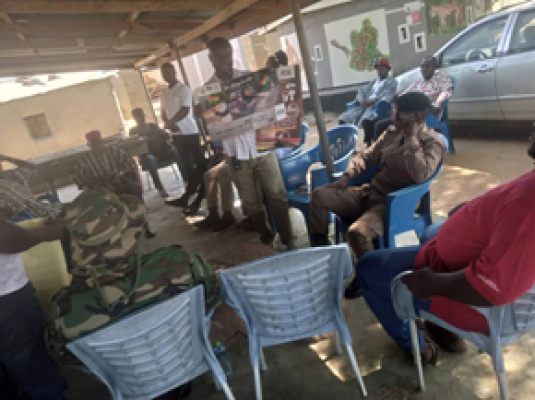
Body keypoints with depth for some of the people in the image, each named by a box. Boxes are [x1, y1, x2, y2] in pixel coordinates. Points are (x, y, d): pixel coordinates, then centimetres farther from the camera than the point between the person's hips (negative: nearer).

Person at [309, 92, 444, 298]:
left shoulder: (432, 143, -8)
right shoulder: (392, 133, 11)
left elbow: (420, 175, -26)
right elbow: (367, 156, 16)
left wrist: (410, 139, -21)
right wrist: (347, 176, 1)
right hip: (369, 192, 7)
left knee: (357, 232, -33)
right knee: (319, 195, -9)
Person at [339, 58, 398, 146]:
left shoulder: (392, 82, 12)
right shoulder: (373, 82, 31)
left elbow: (386, 97, -5)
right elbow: (362, 90, 17)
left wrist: (371, 101, -18)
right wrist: (362, 100, -7)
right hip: (364, 106, 7)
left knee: (367, 121, -40)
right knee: (343, 119, -13)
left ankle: (369, 146, -29)